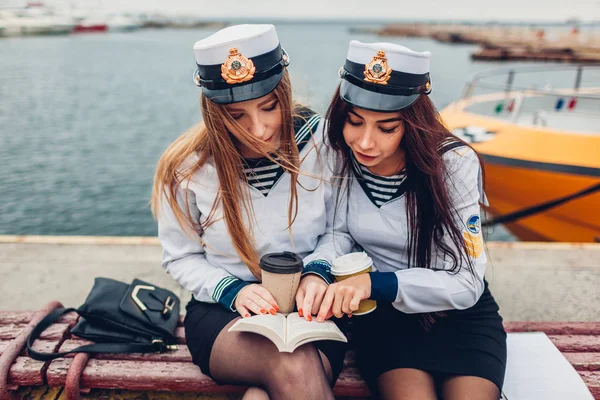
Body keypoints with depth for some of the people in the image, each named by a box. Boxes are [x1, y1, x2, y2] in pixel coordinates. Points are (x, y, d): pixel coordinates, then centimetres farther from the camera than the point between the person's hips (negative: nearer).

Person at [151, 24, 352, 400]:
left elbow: (339, 230, 4)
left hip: (307, 309, 1)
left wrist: (318, 271, -16)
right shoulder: (187, 167, -8)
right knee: (295, 367, -32)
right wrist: (232, 290, -15)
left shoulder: (320, 140, -7)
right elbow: (181, 259, 2)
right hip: (223, 311, 0)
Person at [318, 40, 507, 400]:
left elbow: (466, 284, -18)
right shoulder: (336, 160, -12)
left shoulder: (454, 163, -19)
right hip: (382, 313, 0)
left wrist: (374, 283, -31)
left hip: (462, 312, 0)